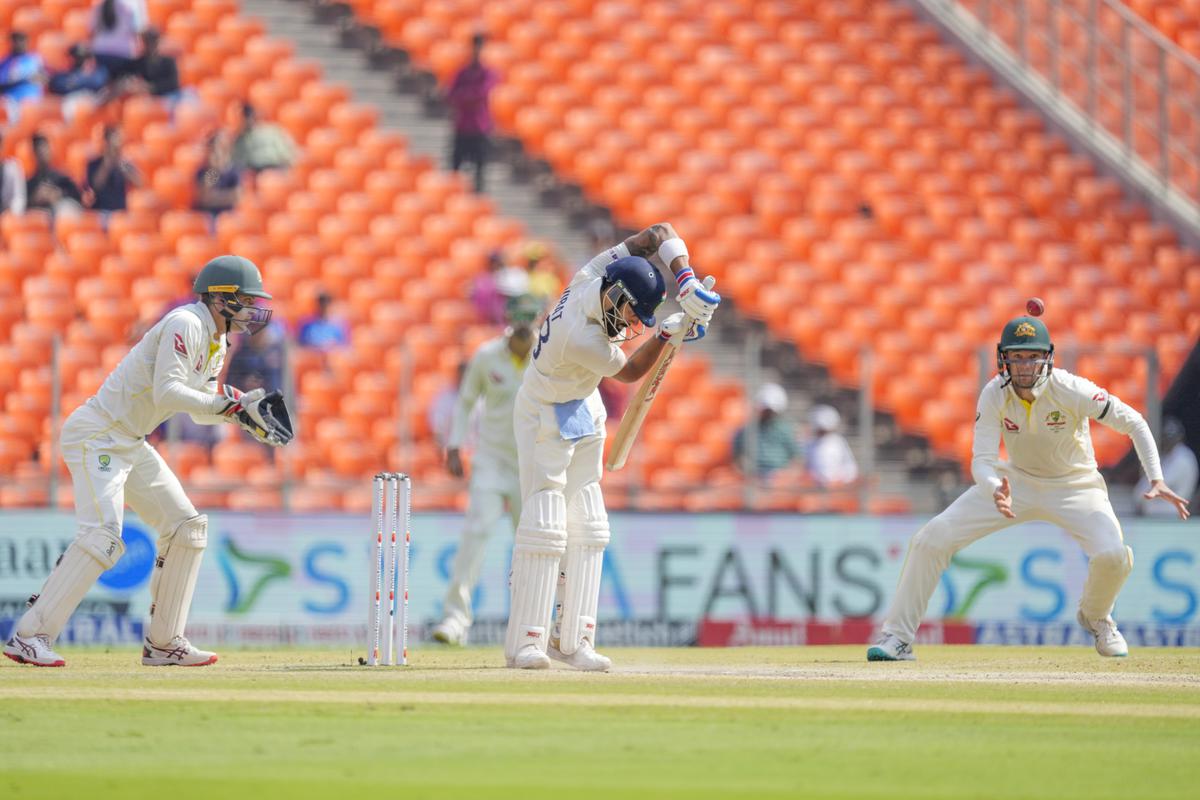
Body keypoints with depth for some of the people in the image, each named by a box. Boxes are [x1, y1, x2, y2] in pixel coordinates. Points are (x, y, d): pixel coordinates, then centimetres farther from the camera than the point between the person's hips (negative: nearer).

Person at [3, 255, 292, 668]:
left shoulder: (216, 342, 12)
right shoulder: (186, 325, -18)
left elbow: (202, 408, 21)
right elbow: (167, 393, -27)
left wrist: (245, 409, 3)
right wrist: (230, 402, -25)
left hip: (130, 444, 10)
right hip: (96, 435, -10)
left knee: (187, 526, 8)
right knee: (103, 536, -23)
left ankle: (163, 642, 13)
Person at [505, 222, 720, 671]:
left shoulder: (598, 271, -17)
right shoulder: (583, 339, -36)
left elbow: (659, 234, -13)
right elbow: (630, 371, -17)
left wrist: (687, 286, -25)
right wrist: (670, 333, -18)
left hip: (584, 413, 9)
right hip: (546, 418, -9)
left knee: (586, 525, 5)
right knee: (545, 524, -14)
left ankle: (572, 638, 6)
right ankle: (525, 643, -14)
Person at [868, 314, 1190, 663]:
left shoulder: (1070, 390, -28)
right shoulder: (994, 395, -21)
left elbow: (1134, 424, -22)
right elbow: (982, 460, -25)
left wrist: (1156, 481, -34)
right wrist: (995, 490, -50)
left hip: (1075, 486, -2)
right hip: (1016, 481, 2)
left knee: (1113, 555, -27)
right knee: (931, 539, -13)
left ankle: (1095, 617, 9)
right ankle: (897, 638, -2)